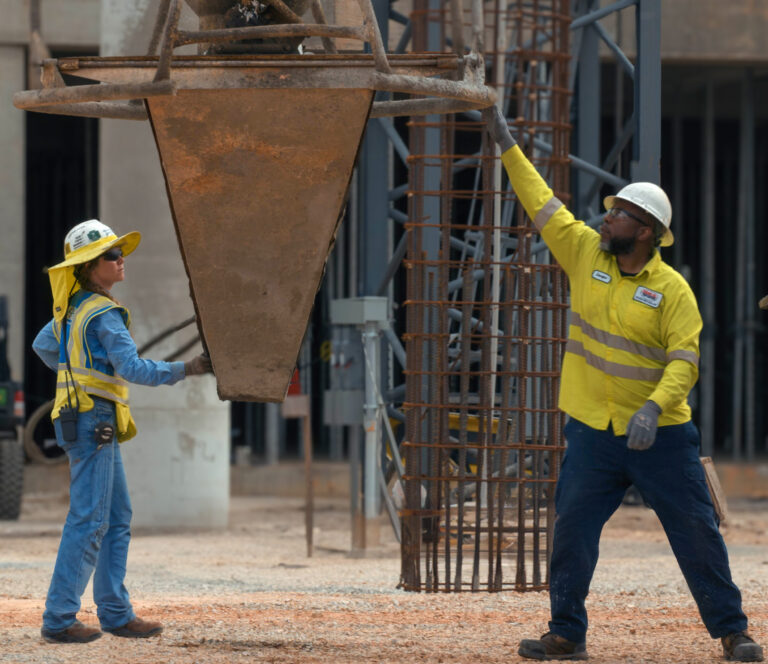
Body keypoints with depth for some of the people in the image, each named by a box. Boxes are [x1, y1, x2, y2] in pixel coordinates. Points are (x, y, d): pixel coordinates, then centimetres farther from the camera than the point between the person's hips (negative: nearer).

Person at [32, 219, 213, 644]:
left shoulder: (75, 307, 14)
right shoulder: (103, 313, -15)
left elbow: (43, 346, 28)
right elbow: (133, 368, -22)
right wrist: (185, 370, -19)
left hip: (95, 423, 10)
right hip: (92, 420, -10)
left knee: (117, 519, 13)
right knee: (88, 521, -9)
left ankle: (116, 613, 15)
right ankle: (59, 620, -8)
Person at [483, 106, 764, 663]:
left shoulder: (672, 289, -9)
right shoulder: (585, 252, 3)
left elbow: (685, 361, -16)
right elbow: (541, 202, 8)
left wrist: (653, 407, -32)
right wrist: (504, 139, 7)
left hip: (660, 435, -4)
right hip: (593, 432, 4)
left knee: (697, 534, 1)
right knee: (572, 532, 1)